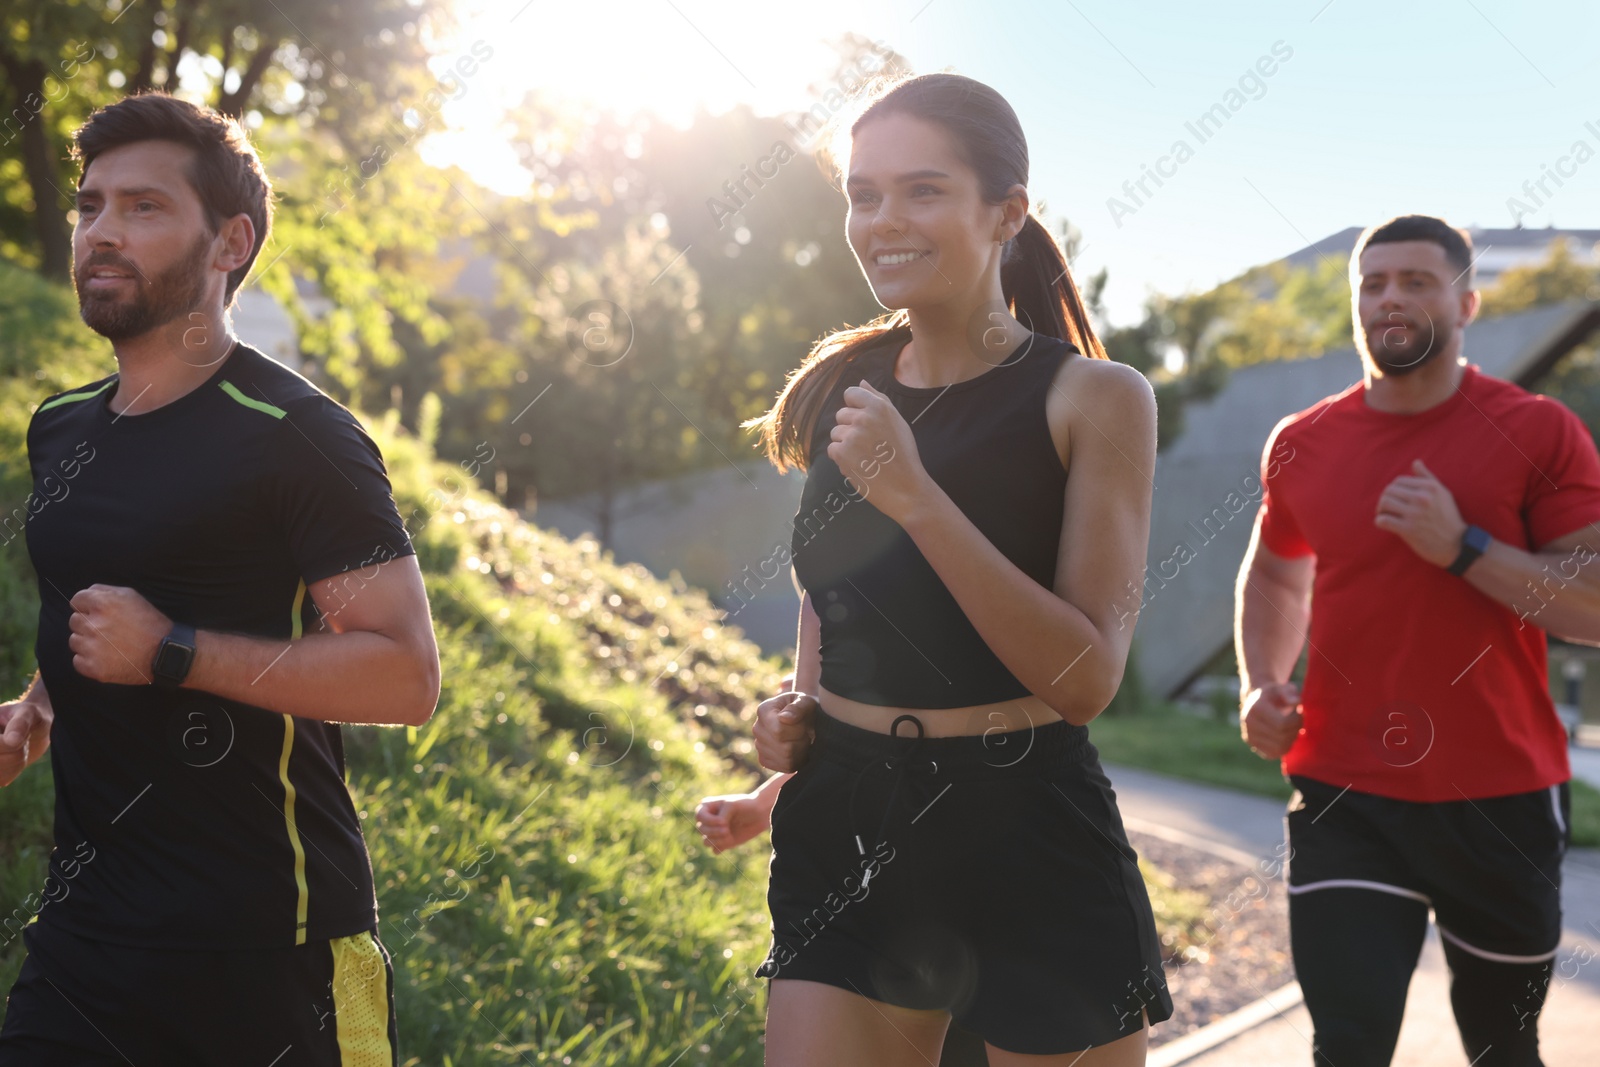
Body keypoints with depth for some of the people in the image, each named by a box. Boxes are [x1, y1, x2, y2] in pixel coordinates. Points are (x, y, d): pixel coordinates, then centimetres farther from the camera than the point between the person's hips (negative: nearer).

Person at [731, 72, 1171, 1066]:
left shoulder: (1094, 398, -8)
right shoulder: (839, 389, 6)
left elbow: (1087, 676, -16)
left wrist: (916, 498, -23)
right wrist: (799, 711, 4)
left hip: (1029, 844, -4)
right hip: (848, 831, 4)